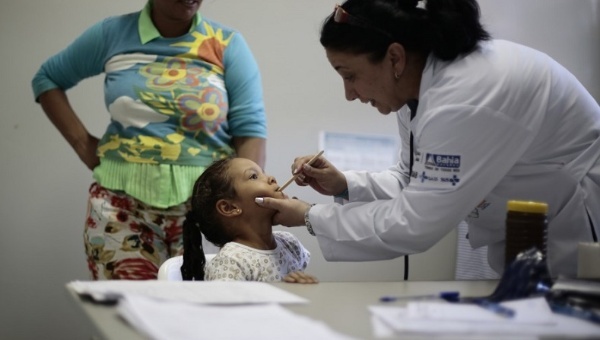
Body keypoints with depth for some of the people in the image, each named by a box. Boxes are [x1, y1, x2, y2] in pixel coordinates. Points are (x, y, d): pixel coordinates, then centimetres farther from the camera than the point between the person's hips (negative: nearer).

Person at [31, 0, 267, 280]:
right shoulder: (111, 34, 6)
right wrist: (82, 142, 5)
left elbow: (250, 129, -4)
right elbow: (46, 78, 18)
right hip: (123, 201, 1)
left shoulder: (227, 44, 1)